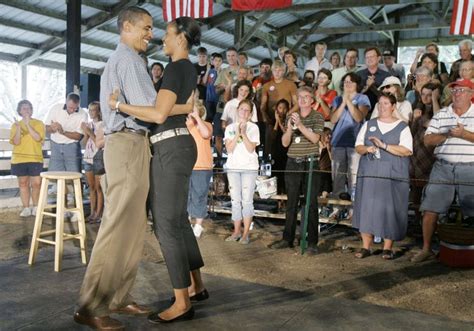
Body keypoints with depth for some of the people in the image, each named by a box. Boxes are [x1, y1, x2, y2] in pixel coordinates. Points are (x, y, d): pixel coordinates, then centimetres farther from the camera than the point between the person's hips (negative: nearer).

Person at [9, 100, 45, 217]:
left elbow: (38, 138, -13)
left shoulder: (39, 123, 2)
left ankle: (35, 207, 11)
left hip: (35, 158, -2)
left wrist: (28, 124, -17)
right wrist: (18, 128, -17)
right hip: (19, 159, 2)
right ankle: (26, 208, 13)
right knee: (23, 183, 5)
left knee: (36, 183, -5)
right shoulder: (15, 125, 7)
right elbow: (16, 142, -4)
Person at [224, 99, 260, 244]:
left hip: (249, 167, -3)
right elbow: (229, 149, -3)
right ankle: (237, 231, 12)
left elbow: (251, 149, -9)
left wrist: (244, 133, -15)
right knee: (235, 200, 5)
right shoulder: (230, 127, 8)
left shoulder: (253, 127, 1)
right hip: (233, 167, 3)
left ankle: (246, 233, -1)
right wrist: (237, 134, -10)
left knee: (247, 200, -5)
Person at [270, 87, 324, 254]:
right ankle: (287, 239, 18)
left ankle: (312, 242, 3)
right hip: (293, 163, 3)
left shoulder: (318, 117, 2)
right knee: (291, 203, 9)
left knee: (311, 203, -2)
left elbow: (315, 138, -13)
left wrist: (300, 125, -22)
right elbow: (285, 143, 4)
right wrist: (289, 127, -14)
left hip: (310, 163, -3)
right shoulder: (291, 117, 11)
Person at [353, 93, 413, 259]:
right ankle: (366, 246, 8)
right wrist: (366, 149, -10)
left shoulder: (402, 127, 5)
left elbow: (407, 151, -7)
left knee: (390, 209, -2)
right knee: (367, 208, 0)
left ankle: (387, 247, 9)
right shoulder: (368, 125, 16)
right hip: (369, 173, 3)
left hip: (393, 175, -2)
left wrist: (384, 145, -16)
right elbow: (358, 146, 12)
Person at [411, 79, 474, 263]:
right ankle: (426, 249, 12)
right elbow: (428, 140, 4)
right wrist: (447, 134, -11)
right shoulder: (440, 115, 12)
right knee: (430, 209, 0)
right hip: (443, 168, 2)